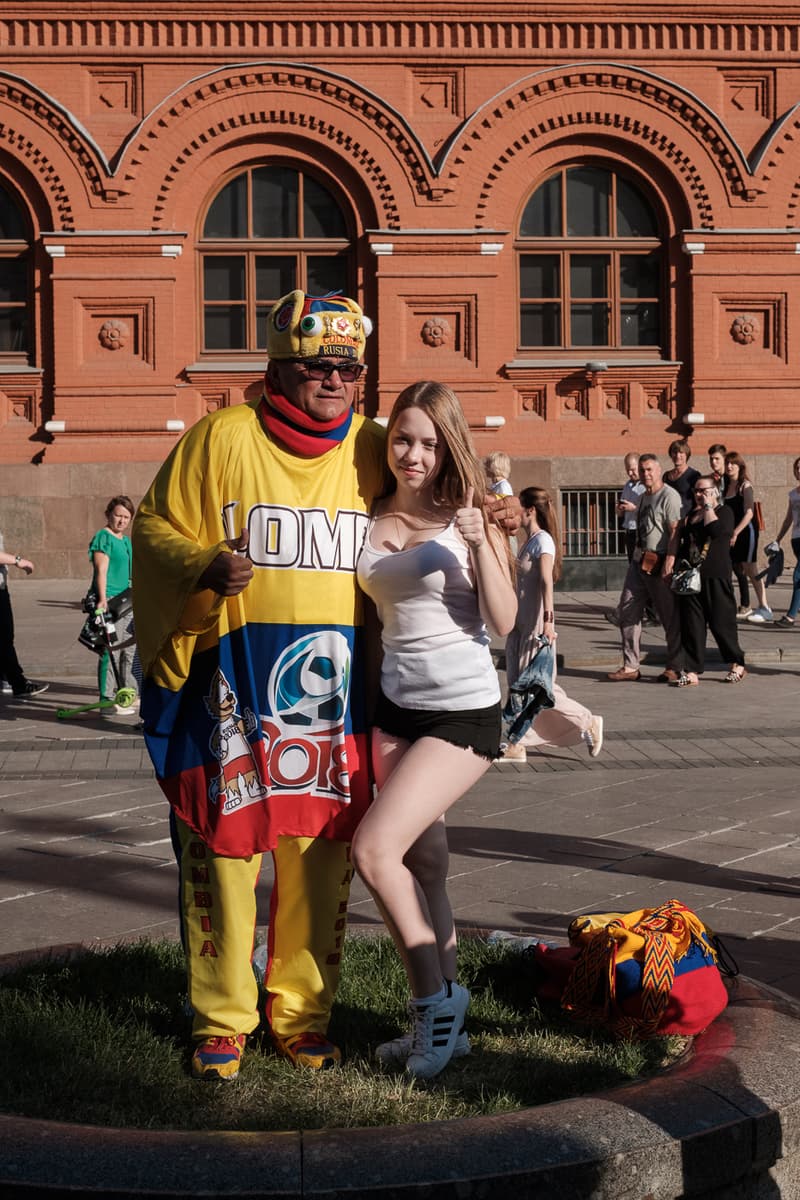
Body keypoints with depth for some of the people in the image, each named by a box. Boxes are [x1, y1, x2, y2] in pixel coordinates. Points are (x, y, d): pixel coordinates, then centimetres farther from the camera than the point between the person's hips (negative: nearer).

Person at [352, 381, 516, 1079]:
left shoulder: (464, 520, -5)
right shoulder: (369, 522, 7)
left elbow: (504, 622, -11)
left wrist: (479, 544, -22)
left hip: (463, 711, -5)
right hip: (395, 706, 6)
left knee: (374, 849, -16)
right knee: (423, 868, 10)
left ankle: (436, 1002, 0)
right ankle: (443, 1019, 21)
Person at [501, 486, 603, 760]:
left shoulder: (542, 540, -13)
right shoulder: (530, 541, 14)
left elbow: (546, 582, -22)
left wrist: (548, 619, -29)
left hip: (536, 623, -9)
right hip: (521, 623, 9)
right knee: (518, 684, 6)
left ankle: (588, 723, 5)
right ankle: (518, 745, 9)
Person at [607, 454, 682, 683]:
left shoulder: (669, 496, -10)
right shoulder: (644, 497, 18)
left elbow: (675, 531, -17)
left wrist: (670, 560, -25)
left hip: (659, 564, -9)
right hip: (639, 561, 9)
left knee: (670, 617, 0)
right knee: (628, 610, 6)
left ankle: (674, 667, 8)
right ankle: (630, 667, 11)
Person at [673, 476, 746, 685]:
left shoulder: (724, 511, -1)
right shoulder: (691, 515, 17)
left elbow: (716, 530, -22)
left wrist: (708, 507, -11)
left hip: (716, 577, -6)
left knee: (721, 623, -1)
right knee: (691, 625, 2)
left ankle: (737, 665, 16)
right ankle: (692, 671, 5)